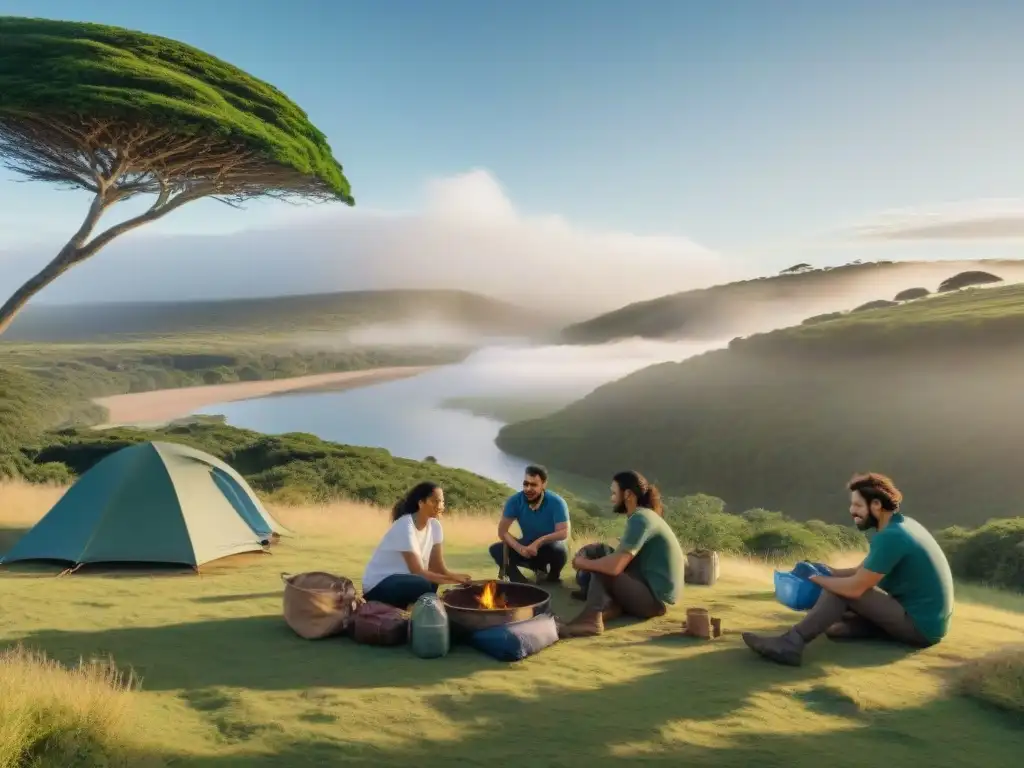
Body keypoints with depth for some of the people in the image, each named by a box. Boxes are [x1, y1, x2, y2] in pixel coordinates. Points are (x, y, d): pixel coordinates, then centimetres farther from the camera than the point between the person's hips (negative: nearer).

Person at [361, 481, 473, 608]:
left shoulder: (434, 525, -1)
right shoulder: (405, 526, -23)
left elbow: (438, 567, -8)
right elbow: (417, 571, -26)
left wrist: (454, 577, -29)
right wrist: (453, 578, -33)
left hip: (402, 579, 8)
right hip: (378, 583, -8)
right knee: (423, 585, -32)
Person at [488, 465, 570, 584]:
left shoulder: (556, 502, -25)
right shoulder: (515, 501, -18)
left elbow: (563, 533, -29)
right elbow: (502, 531, -18)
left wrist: (539, 542, -41)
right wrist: (519, 548, -34)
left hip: (549, 547, -2)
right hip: (527, 547, 3)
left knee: (559, 551, -36)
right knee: (496, 549, -19)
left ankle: (552, 578, -3)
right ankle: (522, 583, -6)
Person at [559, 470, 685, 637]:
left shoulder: (639, 519, -18)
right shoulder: (645, 515, 13)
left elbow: (614, 566, -25)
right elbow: (620, 561, 15)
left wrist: (583, 563, -8)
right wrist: (588, 559, 3)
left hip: (655, 598, -10)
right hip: (654, 593, 10)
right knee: (601, 558, 12)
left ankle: (591, 618, -24)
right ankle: (611, 607, -8)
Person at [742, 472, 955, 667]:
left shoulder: (890, 537, -22)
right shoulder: (901, 523, 8)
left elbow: (855, 586, -21)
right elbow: (864, 571, 14)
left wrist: (816, 579, -6)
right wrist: (828, 572, 1)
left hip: (920, 626, -10)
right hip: (928, 619, 10)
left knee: (844, 589, -16)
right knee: (840, 583, 18)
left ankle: (792, 643, -23)